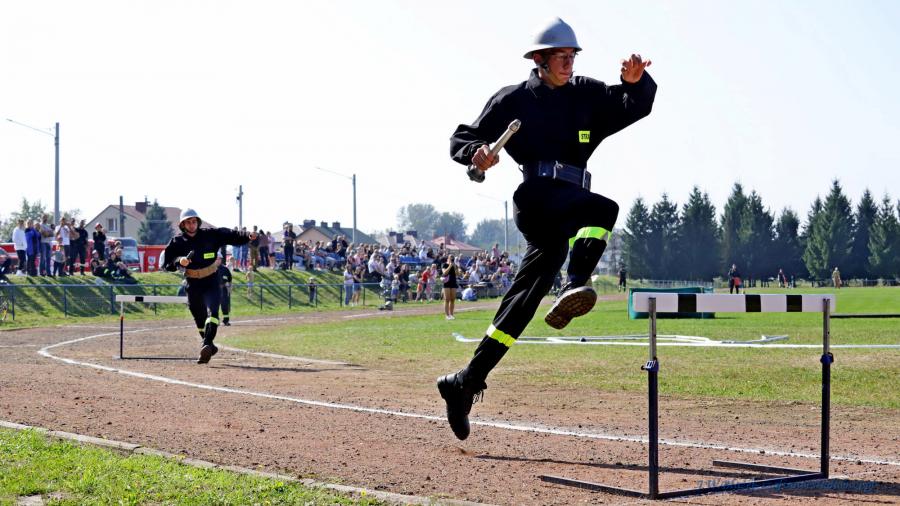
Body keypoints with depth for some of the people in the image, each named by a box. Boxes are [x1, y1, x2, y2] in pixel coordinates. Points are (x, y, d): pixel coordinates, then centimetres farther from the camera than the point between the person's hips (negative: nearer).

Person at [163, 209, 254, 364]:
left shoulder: (210, 235, -4)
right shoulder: (177, 242, -2)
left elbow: (232, 236, -9)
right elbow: (166, 263, -5)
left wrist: (247, 236, -27)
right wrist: (179, 261, -24)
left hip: (212, 282, -2)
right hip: (193, 285, 2)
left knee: (212, 312, -23)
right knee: (199, 319, 13)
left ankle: (206, 346, -34)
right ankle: (209, 346, 32)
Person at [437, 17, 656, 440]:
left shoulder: (587, 95, 16)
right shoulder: (513, 100, 7)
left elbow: (637, 105, 6)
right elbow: (460, 140, 9)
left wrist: (635, 82, -16)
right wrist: (476, 152, -14)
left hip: (570, 205, 4)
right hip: (537, 195, -4)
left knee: (525, 298, 4)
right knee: (603, 209, -32)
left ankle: (466, 381, 9)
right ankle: (575, 286, -55)